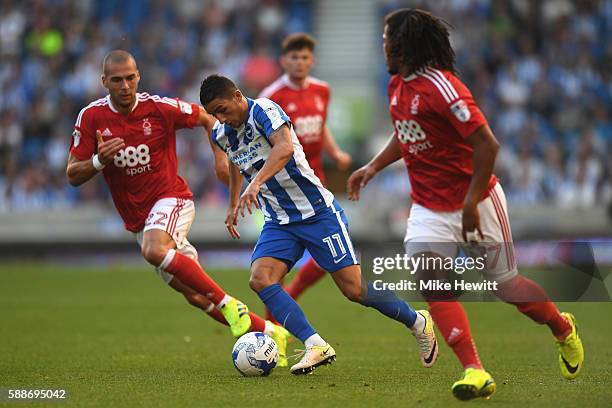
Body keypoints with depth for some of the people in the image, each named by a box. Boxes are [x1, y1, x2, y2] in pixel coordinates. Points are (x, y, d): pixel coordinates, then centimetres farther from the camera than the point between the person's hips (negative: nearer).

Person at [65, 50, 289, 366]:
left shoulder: (159, 108, -11)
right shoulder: (91, 117, -6)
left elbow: (207, 119, 8)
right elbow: (73, 176, -3)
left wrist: (220, 157, -3)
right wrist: (99, 160, -22)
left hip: (171, 199, -4)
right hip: (136, 218, 4)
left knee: (154, 250, -37)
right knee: (196, 297, 2)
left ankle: (229, 304, -29)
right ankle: (269, 333, 14)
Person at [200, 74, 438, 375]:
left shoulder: (264, 111, -19)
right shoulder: (221, 134, 4)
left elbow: (285, 147, -39)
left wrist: (256, 183, -51)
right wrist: (233, 205, 33)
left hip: (317, 211, -7)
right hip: (278, 222, 7)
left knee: (354, 288, -6)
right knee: (260, 279, -20)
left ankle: (419, 323, 18)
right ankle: (316, 346, -23)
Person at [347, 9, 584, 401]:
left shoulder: (442, 88, -23)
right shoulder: (398, 85, 4)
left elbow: (487, 144, -24)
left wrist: (471, 203, -24)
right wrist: (372, 168, 11)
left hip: (476, 203, -7)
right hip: (428, 205, 7)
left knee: (506, 284, 7)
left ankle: (564, 328, 37)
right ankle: (475, 371, -18)